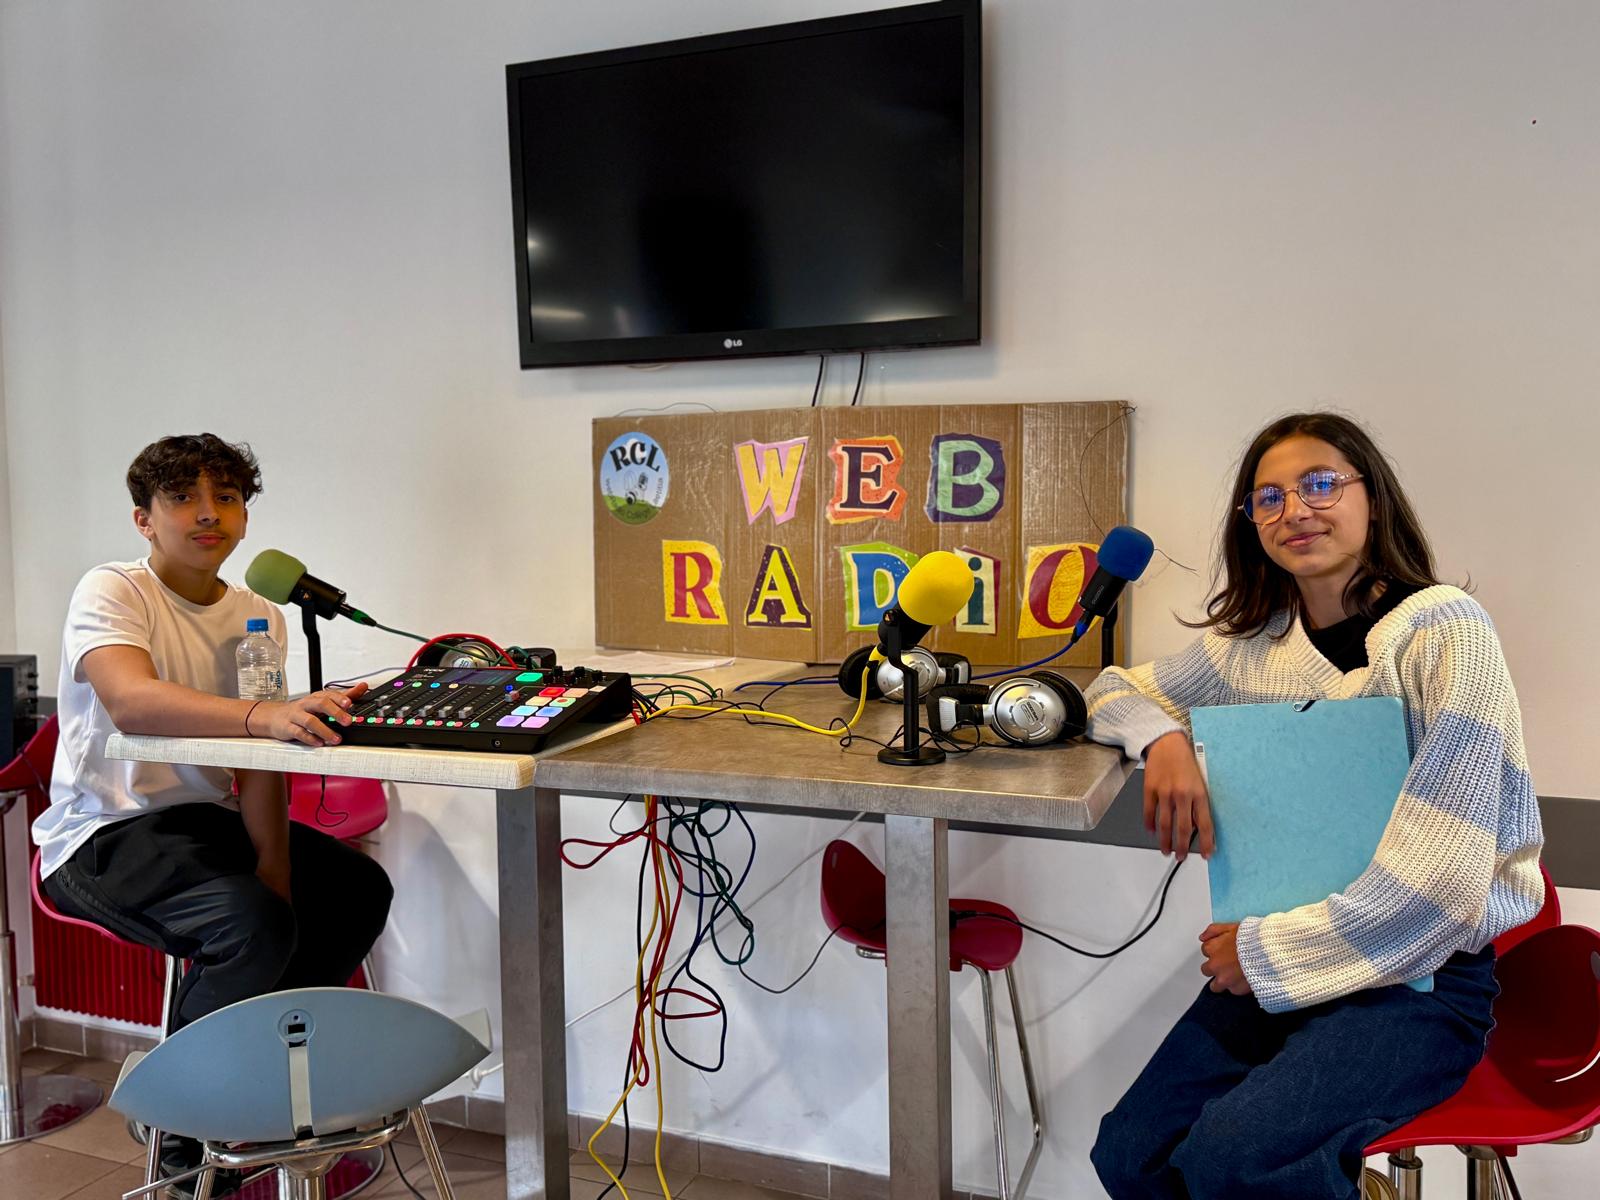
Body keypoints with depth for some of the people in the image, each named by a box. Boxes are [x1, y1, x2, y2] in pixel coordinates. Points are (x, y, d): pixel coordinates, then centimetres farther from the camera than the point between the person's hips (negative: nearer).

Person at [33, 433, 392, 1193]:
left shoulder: (259, 618, 4)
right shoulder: (112, 592, -13)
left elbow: (258, 767, -4)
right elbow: (130, 701, -36)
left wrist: (273, 870, -18)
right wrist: (265, 716, -53)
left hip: (203, 817, 7)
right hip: (100, 836, -6)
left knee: (360, 890, -7)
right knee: (253, 924, -29)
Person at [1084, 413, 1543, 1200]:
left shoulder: (1444, 633, -14)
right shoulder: (1253, 642, 4)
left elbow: (1437, 883, -20)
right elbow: (1116, 690, 16)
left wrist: (1265, 953, -12)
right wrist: (1163, 738, -8)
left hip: (1423, 978, -5)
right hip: (1274, 961, 5)